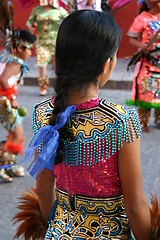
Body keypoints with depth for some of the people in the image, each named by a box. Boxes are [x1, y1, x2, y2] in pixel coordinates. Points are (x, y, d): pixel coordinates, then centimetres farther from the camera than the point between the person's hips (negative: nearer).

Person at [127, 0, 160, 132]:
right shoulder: (142, 19, -6)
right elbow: (132, 39, -7)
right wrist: (142, 46, -24)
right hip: (148, 61, -4)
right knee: (145, 92, -3)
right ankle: (143, 122, 9)